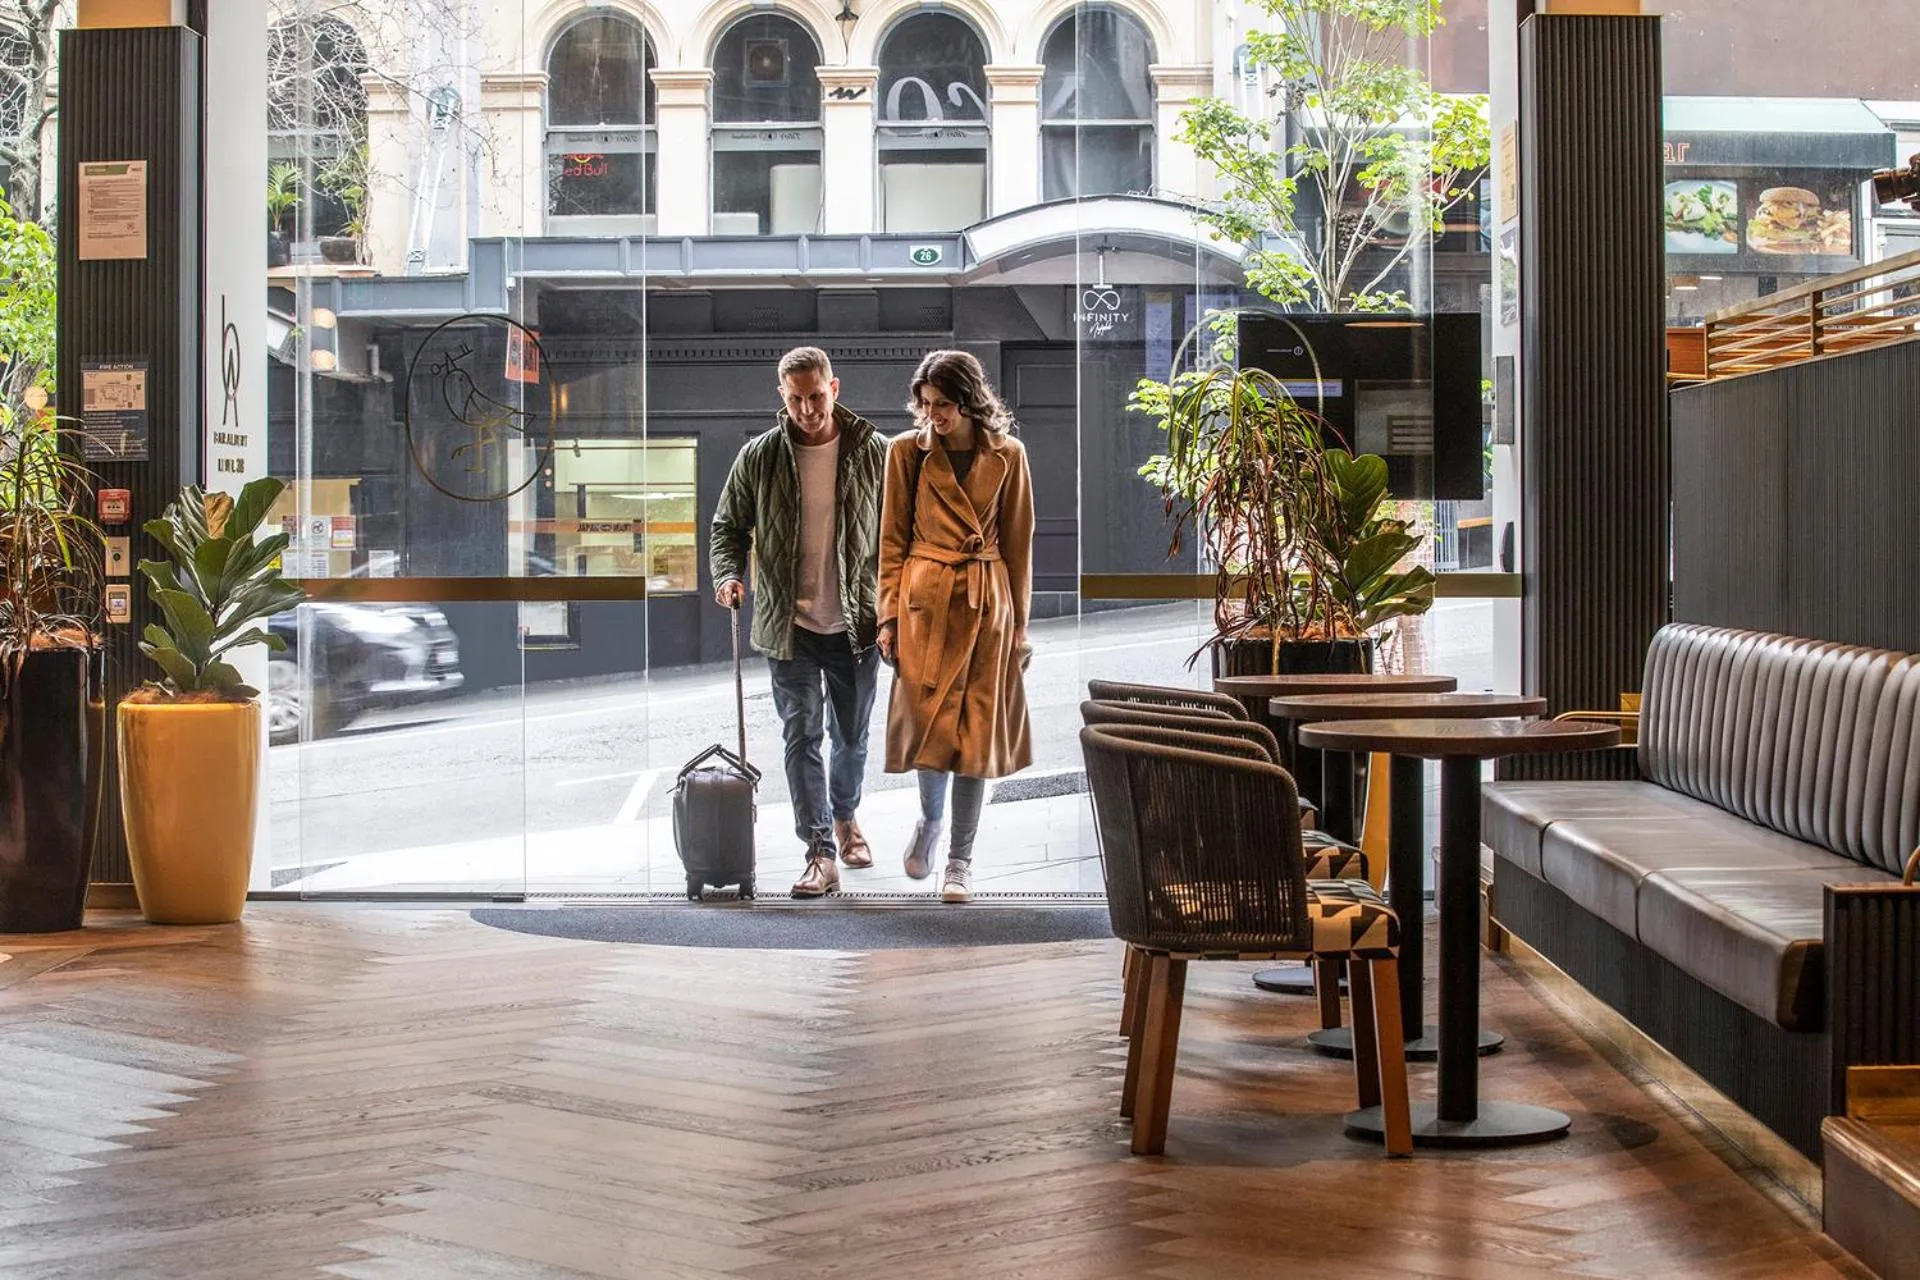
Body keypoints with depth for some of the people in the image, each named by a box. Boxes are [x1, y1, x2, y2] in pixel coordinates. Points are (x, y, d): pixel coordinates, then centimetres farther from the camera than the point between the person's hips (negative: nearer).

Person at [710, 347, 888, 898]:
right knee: (801, 738, -4)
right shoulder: (759, 457, -2)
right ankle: (821, 855, -2)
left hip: (856, 625, 1)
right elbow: (729, 526, 7)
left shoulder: (874, 453, -3)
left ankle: (845, 817, 42)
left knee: (852, 736, 15)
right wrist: (729, 574, -12)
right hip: (789, 626, -1)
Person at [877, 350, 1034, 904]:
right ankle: (930, 818, 25)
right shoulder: (907, 451, 1)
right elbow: (893, 540, 4)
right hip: (925, 601, -1)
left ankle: (960, 860, 9)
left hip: (987, 604, 1)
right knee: (931, 718, -6)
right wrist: (889, 615, -2)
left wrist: (1019, 627, 6)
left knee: (978, 728, 0)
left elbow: (1018, 546, 6)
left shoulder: (1006, 457, 2)